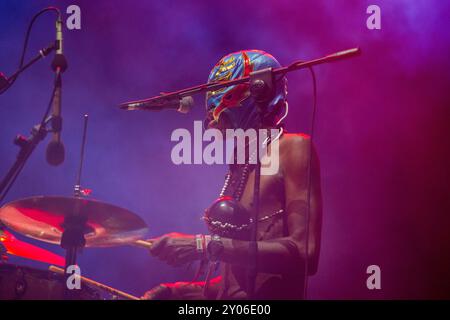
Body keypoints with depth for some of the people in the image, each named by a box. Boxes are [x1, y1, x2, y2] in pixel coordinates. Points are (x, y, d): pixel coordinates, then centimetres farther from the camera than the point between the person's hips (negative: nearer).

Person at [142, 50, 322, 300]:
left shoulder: (292, 149, -5)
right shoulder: (240, 167, 17)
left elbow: (305, 254, -17)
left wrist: (209, 246, -20)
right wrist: (179, 290, 8)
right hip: (230, 297, 7)